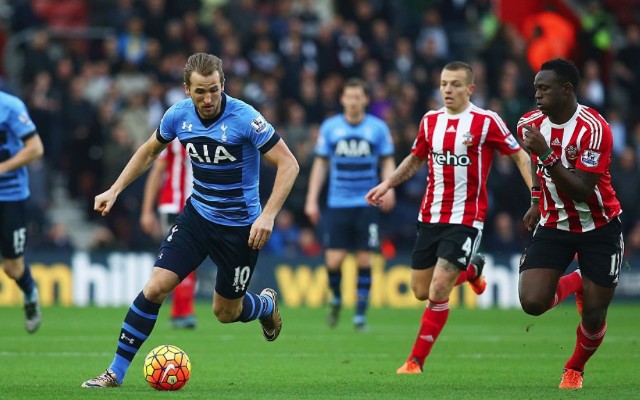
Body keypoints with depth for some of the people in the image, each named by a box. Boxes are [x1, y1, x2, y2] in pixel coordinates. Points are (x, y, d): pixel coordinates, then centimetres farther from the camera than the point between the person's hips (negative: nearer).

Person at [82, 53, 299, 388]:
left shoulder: (245, 118, -22)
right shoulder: (179, 115, -7)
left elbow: (288, 164, -20)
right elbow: (149, 151, 14)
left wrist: (267, 216, -28)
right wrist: (115, 190, 7)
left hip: (240, 226, -3)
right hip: (197, 215, 4)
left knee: (225, 312, 7)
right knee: (155, 287, -11)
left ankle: (267, 305, 43)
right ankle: (115, 373, -4)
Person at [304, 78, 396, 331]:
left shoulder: (378, 128, 2)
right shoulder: (330, 127, 4)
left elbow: (387, 161, 8)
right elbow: (320, 164, 8)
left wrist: (388, 186, -12)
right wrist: (311, 200, 3)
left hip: (367, 204, 0)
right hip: (337, 204, 0)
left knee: (364, 260, -3)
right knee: (334, 260, -7)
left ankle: (360, 315, 7)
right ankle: (336, 300, 22)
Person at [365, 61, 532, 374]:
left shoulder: (486, 122, -9)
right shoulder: (430, 121, 7)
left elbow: (520, 156, -2)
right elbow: (416, 159, 23)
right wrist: (387, 184, 12)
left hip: (465, 218, -6)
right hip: (430, 216, 6)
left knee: (438, 292, -13)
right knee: (421, 291, 10)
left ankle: (416, 361, 0)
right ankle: (471, 269, 39)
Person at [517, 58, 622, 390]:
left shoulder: (594, 129, -24)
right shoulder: (530, 125, -5)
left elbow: (581, 191, -30)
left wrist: (547, 155, -37)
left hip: (599, 228, -4)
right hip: (553, 225, 4)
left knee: (594, 315, 0)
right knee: (532, 302, -15)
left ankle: (575, 369, 31)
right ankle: (573, 284, 19)